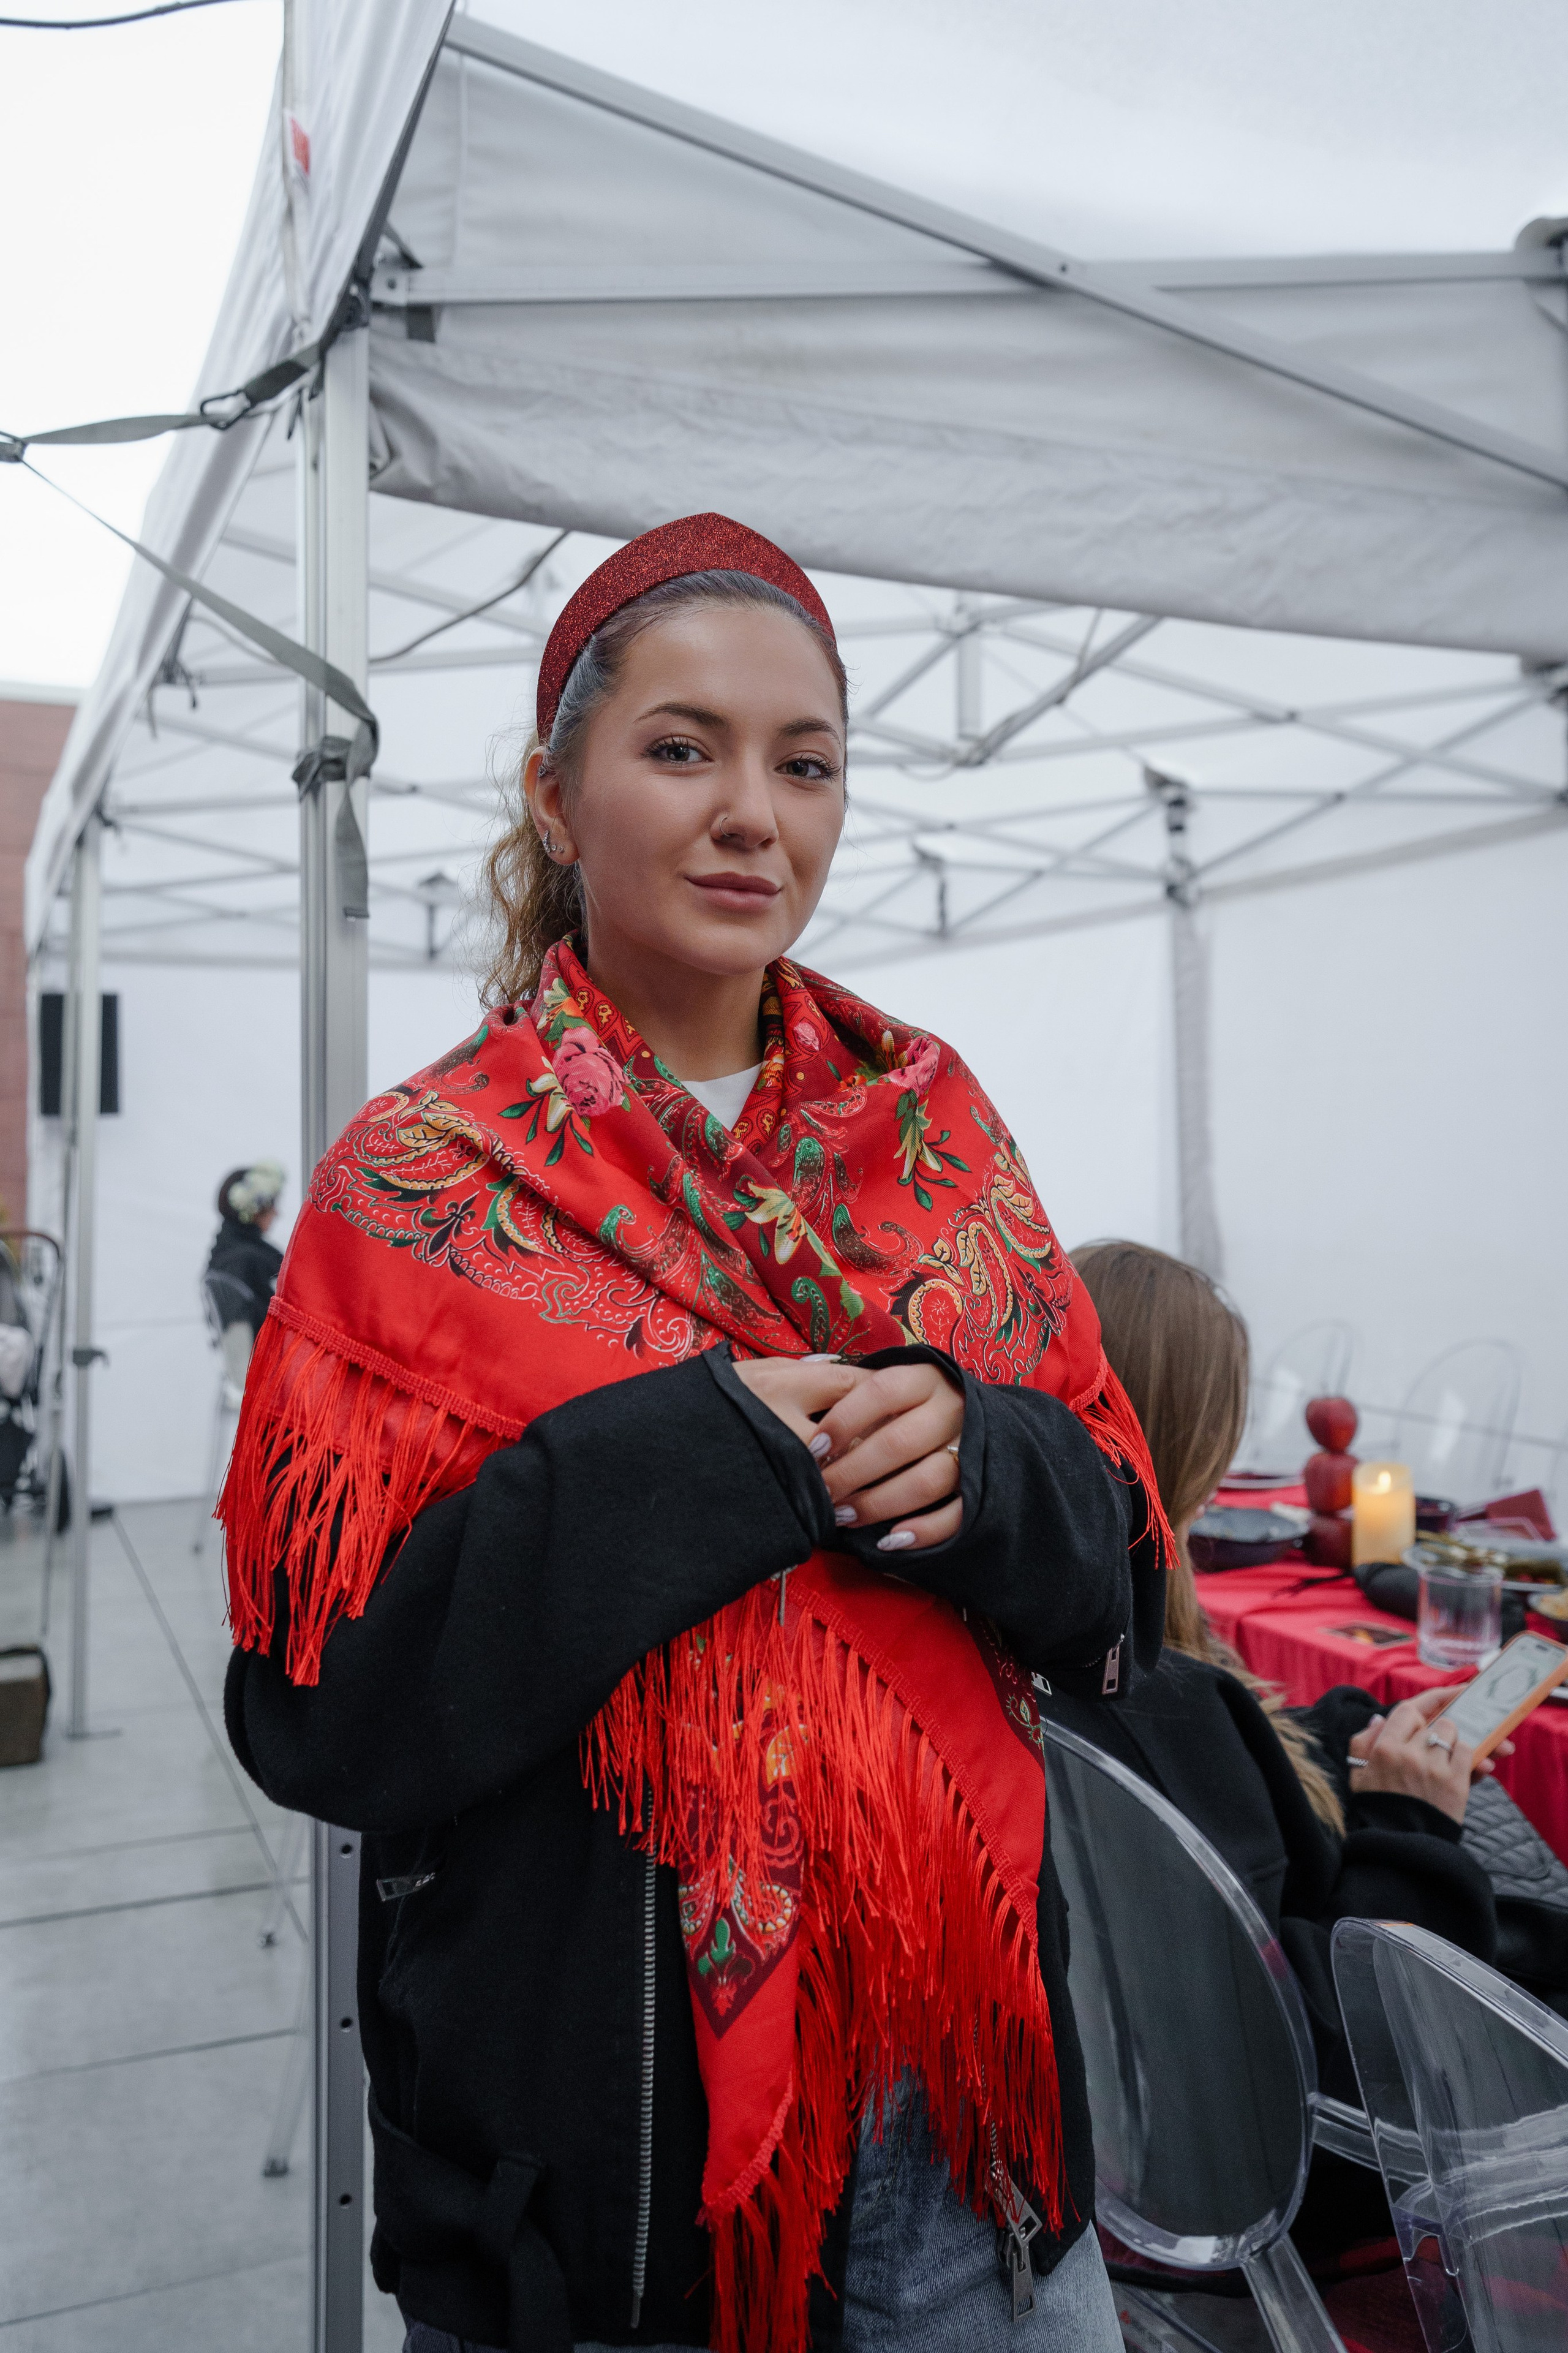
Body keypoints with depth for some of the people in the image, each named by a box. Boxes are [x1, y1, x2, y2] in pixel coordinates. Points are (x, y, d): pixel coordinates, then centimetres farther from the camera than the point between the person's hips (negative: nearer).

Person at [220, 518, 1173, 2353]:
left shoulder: (934, 1129, 1)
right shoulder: (420, 1184, -8)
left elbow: (1121, 1584, 3)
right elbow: (317, 1704, -13)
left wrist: (975, 1461, -19)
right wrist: (689, 1460, -23)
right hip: (596, 2103, -2)